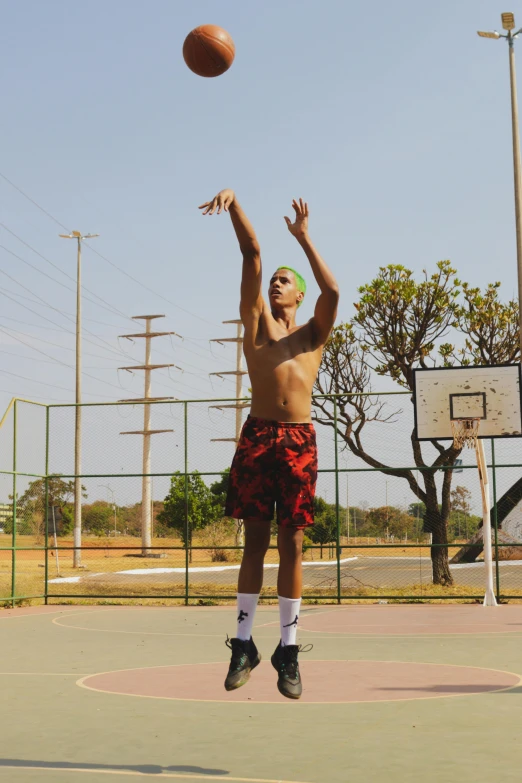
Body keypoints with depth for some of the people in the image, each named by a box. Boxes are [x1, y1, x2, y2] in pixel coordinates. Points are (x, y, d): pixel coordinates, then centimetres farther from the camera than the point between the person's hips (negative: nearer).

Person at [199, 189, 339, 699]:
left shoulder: (314, 332, 18)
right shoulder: (256, 322, 16)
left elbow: (333, 292, -1)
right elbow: (252, 253, 7)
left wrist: (303, 238, 6)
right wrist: (233, 202, -1)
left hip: (300, 441, 0)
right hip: (257, 436, 0)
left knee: (291, 546, 1)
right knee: (255, 541, 2)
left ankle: (288, 649, 6)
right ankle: (243, 643, 10)